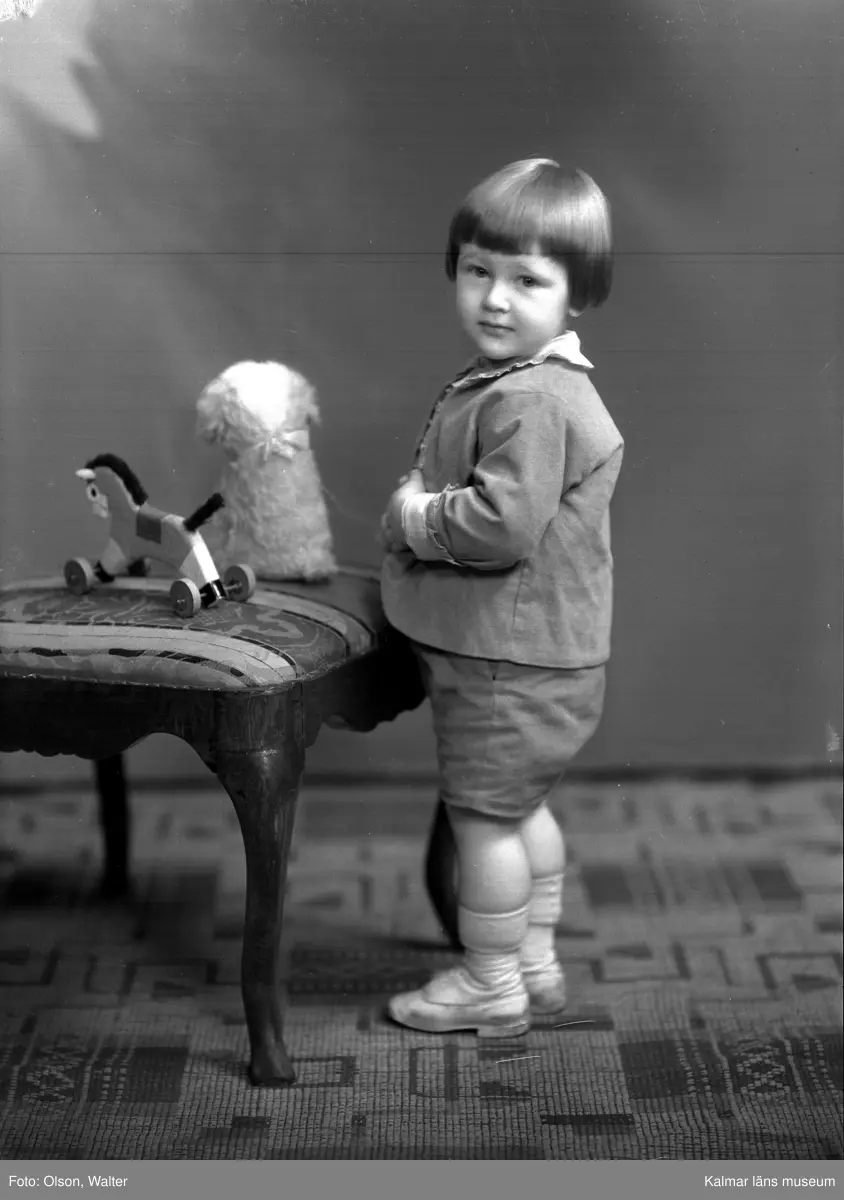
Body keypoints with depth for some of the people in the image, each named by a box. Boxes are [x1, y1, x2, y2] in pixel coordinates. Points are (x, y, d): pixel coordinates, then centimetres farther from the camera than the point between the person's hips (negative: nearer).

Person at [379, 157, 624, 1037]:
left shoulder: (530, 401, -25)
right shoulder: (504, 382, 9)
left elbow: (503, 523, -32)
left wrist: (411, 517, -18)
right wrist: (420, 511, 4)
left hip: (507, 664, -11)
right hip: (528, 654, 11)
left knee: (482, 815, 4)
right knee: (522, 807, 21)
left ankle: (491, 984, 20)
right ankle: (535, 963, 36)